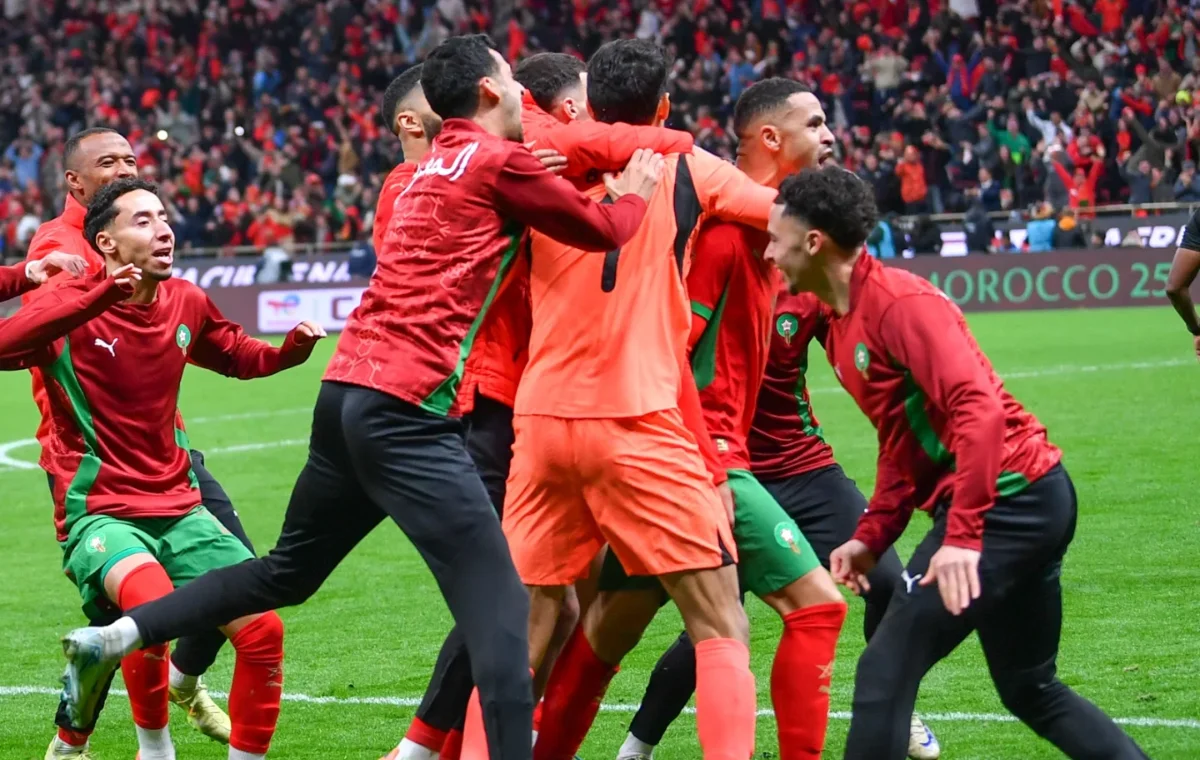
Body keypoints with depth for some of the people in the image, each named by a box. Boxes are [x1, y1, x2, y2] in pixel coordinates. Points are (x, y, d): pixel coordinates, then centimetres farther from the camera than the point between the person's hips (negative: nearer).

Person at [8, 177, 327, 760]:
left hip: (179, 509, 6)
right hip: (99, 513, -6)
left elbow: (241, 358, 26)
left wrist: (293, 348, 5)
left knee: (263, 631, -8)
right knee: (154, 603, -34)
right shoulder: (69, 306, -11)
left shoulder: (186, 303, 7)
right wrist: (94, 298, -40)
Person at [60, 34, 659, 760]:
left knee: (287, 573, 24)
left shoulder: (440, 163, 20)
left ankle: (117, 634, 21)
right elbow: (604, 231, 6)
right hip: (409, 410, -9)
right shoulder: (500, 162, -4)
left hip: (347, 392, 9)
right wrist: (636, 191, 25)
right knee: (500, 608, -11)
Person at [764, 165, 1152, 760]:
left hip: (1008, 501, -11)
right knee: (1031, 691, 18)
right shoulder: (842, 326, 13)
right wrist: (872, 537, 9)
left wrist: (961, 537, -31)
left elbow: (979, 408, -25)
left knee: (886, 672, -11)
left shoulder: (898, 301, -16)